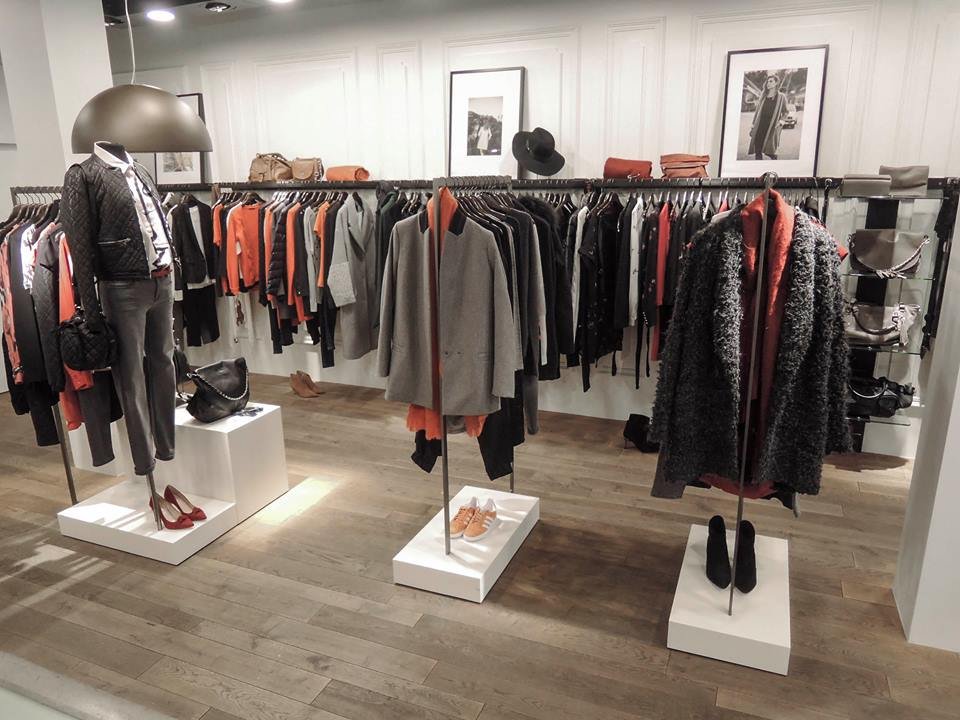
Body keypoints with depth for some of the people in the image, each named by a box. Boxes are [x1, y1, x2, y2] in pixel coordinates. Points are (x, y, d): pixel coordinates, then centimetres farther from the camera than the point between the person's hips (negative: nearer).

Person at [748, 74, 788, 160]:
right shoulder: (763, 96, 16)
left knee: (770, 151, -8)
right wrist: (753, 124, 10)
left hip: (772, 127, -4)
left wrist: (781, 121, -13)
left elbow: (785, 112, 6)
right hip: (760, 126, 4)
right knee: (757, 150, -1)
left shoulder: (781, 96, 4)